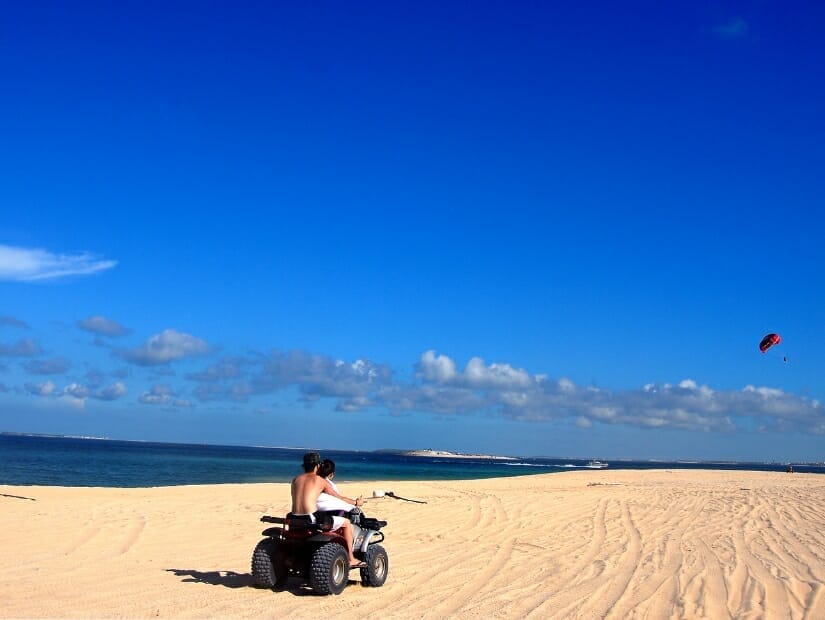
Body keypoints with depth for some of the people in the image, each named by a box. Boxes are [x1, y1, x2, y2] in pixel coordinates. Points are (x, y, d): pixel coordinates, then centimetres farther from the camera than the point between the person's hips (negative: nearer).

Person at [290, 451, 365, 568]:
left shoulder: (295, 480, 13)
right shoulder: (321, 481, 2)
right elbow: (339, 498, 11)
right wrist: (356, 502, 27)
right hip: (312, 520, -6)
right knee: (346, 522, 10)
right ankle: (351, 559, 10)